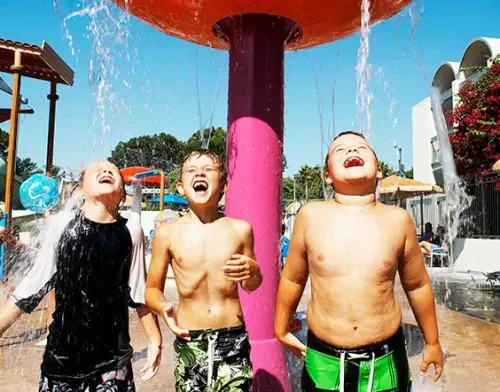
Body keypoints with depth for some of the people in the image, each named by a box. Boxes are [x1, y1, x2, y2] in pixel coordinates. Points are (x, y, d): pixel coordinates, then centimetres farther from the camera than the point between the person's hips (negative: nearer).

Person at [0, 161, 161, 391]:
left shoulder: (131, 231, -7)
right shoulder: (60, 223, -8)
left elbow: (139, 293, 2)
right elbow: (34, 284, 1)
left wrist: (155, 339, 7)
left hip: (113, 355, 0)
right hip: (62, 351, 0)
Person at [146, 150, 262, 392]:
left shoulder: (240, 229, -3)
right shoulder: (167, 234, -5)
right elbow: (152, 289, 6)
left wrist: (253, 271, -11)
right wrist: (163, 308, -15)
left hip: (233, 340, 0)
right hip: (189, 342, 0)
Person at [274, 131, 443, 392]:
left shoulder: (398, 219, -8)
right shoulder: (311, 216, -10)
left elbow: (418, 285, 6)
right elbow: (292, 279, 3)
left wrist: (432, 342, 17)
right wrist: (281, 330, 14)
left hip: (385, 361, 1)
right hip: (323, 360, 0)